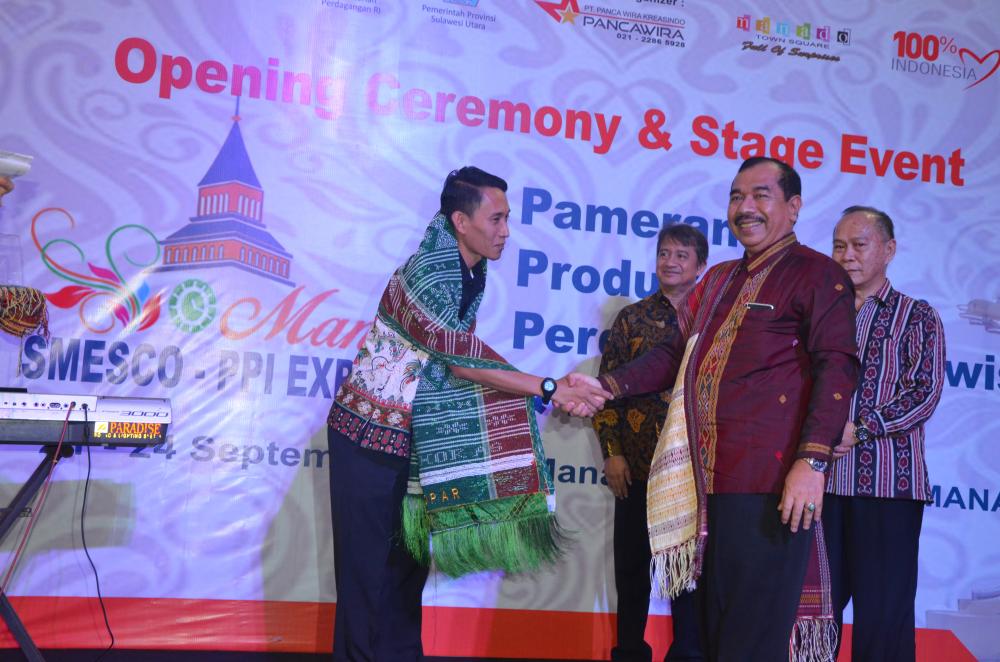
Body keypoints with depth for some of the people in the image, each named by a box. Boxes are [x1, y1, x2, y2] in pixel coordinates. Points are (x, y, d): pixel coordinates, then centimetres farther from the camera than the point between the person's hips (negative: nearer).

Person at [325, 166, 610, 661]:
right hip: (370, 435, -8)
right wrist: (551, 390, -30)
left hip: (415, 440, 8)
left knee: (409, 558, 11)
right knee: (370, 566, -2)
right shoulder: (425, 275, -22)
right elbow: (461, 357, -27)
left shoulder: (475, 275, 4)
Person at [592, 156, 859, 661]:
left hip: (772, 485, -7)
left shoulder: (818, 274, -2)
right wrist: (607, 386, 8)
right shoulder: (719, 279, 21)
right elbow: (677, 354, 23)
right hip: (710, 481, 7)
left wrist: (812, 462, -23)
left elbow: (836, 369, -12)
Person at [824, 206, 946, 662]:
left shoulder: (917, 316, 5)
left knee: (883, 608, 0)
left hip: (888, 479, -3)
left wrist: (859, 429, -17)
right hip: (822, 477, 3)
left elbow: (925, 392, -6)